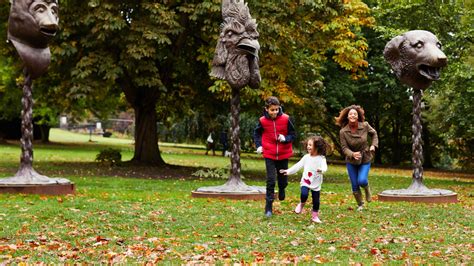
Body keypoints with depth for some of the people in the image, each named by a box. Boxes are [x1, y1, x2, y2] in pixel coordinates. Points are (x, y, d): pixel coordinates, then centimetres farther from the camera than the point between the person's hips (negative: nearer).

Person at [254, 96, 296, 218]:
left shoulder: (285, 119, -11)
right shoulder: (263, 121, -9)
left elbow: (293, 134, -3)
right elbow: (256, 133, 10)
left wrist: (285, 139, -22)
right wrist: (258, 145, -3)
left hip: (283, 154, 1)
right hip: (269, 155, -1)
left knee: (283, 179, 14)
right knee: (270, 181, -7)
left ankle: (282, 190, 50)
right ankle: (268, 207, -2)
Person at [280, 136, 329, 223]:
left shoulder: (321, 158, -8)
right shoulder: (306, 157, 3)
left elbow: (324, 167, -24)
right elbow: (298, 166, 6)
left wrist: (321, 170, -47)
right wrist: (288, 171, 0)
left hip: (316, 184, -1)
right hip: (305, 181, 1)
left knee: (316, 200, 4)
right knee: (304, 194, -24)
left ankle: (315, 216, 22)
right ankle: (301, 204, 7)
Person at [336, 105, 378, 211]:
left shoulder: (365, 126, -14)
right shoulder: (343, 132, -17)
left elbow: (374, 133, 6)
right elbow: (344, 147, -15)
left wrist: (373, 145, -8)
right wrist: (352, 154, -34)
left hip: (365, 159, 0)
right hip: (351, 161, 0)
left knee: (362, 181, -19)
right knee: (355, 185, 3)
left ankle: (367, 189, 18)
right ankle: (360, 205, 27)